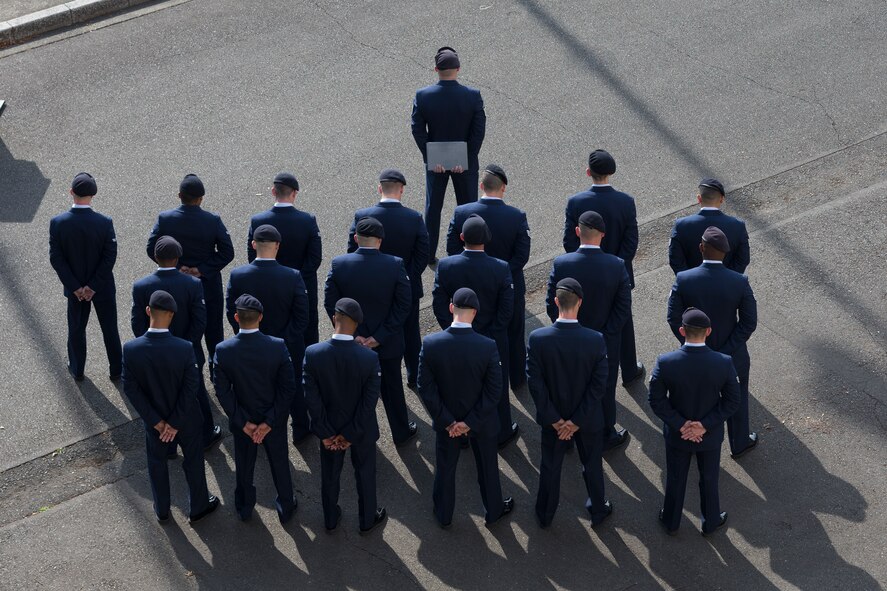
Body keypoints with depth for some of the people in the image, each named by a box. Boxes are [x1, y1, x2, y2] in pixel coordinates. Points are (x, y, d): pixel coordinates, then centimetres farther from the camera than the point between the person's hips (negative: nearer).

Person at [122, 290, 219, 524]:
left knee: (157, 462, 25)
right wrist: (175, 423, -12)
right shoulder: (185, 348, -29)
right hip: (186, 418, -1)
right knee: (193, 461, 22)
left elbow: (131, 390, -16)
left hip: (153, 419, 1)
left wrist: (156, 421, -9)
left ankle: (162, 511, 44)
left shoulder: (131, 349, -24)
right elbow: (190, 388, -23)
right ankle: (198, 508, 42)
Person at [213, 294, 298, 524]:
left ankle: (244, 508, 45)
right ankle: (286, 508, 41)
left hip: (242, 420, 1)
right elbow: (288, 388, -20)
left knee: (244, 465, 24)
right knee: (280, 463, 23)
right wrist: (269, 422, -15)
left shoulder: (223, 350, -24)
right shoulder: (278, 347, -25)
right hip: (274, 419, -1)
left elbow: (223, 392, -17)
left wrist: (243, 422, -10)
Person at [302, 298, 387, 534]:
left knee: (329, 474, 24)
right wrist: (351, 434, -11)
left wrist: (325, 433, -8)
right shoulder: (370, 358, -26)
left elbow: (311, 397, -17)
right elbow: (370, 401, -21)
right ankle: (368, 520, 42)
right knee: (365, 474, 23)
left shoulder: (313, 354, -24)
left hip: (329, 428, 1)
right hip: (362, 429, -1)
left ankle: (331, 519, 44)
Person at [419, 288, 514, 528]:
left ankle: (443, 515, 41)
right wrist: (471, 422, -13)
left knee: (445, 468, 23)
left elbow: (425, 388, -16)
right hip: (481, 419, -1)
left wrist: (447, 421, -9)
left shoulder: (430, 344, -22)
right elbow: (494, 391, -20)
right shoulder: (488, 347, -25)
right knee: (487, 467, 23)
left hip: (446, 420, 1)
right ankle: (493, 510, 44)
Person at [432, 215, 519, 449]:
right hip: (493, 342, -1)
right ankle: (502, 433, 36)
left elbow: (439, 304, -11)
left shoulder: (445, 266, -17)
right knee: (497, 386, 19)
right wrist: (490, 335, -6)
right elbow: (506, 309, -16)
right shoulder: (501, 269, -21)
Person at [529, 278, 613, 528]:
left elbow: (535, 383, -18)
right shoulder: (596, 340, -23)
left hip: (553, 418, 1)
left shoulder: (538, 339, -23)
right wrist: (577, 421, -13)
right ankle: (598, 511, 43)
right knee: (592, 465, 23)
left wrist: (554, 419, -9)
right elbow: (599, 386, -19)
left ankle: (545, 514, 40)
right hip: (589, 419, 0)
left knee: (550, 466, 22)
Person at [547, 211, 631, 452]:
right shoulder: (617, 266, -19)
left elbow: (552, 305, -12)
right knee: (604, 387, 19)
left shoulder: (561, 264, -19)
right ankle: (606, 435, 35)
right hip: (606, 342, 0)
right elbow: (623, 308, -15)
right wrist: (604, 336, -9)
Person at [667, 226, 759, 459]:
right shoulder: (740, 282, -23)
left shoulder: (683, 280, -23)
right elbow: (749, 322, -19)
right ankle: (739, 444, 45)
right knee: (737, 398, 25)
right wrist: (725, 352, -14)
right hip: (732, 353, -1)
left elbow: (674, 318, -16)